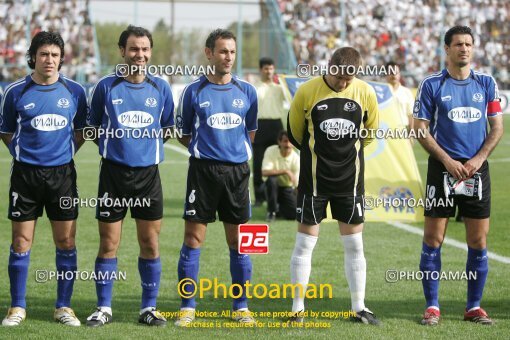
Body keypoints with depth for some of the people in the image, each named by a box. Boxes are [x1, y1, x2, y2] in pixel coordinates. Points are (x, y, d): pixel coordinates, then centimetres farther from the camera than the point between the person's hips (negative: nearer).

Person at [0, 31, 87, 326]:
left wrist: (66, 152, 5)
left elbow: (82, 130, 15)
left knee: (66, 241, 3)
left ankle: (64, 307, 13)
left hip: (62, 173, 1)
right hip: (25, 174, -1)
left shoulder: (75, 91, 2)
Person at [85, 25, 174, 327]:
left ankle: (149, 308, 13)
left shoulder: (161, 88, 5)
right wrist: (114, 145, 5)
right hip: (114, 172, -1)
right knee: (109, 243, 0)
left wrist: (146, 143, 8)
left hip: (148, 173, 1)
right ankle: (104, 308, 10)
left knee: (150, 243, 3)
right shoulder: (106, 87, 0)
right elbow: (95, 127, 12)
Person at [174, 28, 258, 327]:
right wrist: (204, 148, 1)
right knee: (193, 240, -3)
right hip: (203, 170, -2)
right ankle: (187, 307, 4)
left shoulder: (247, 91, 7)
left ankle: (241, 307, 14)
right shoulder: (194, 91, 0)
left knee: (239, 243, 6)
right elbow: (184, 135, 8)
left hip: (237, 171, 2)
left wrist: (239, 151, 11)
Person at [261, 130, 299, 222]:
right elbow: (265, 172, -30)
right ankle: (272, 211, -16)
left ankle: (279, 208, 15)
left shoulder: (296, 158, -16)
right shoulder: (271, 151, -19)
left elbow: (298, 184, -15)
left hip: (288, 188, 1)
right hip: (273, 186, -1)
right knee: (271, 180, -37)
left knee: (294, 213, -22)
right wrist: (285, 171, -35)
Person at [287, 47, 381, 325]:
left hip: (350, 177, 2)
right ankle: (297, 309, 7)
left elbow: (371, 130, 13)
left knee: (354, 244, 6)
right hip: (314, 177, -2)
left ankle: (359, 307, 15)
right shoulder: (307, 92, -10)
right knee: (305, 242, 0)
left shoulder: (365, 93, -4)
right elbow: (294, 132, 4)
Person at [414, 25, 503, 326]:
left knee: (479, 241, 3)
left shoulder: (486, 83, 7)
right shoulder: (432, 85, 0)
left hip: (477, 169, 2)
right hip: (442, 169, -2)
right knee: (433, 239, -3)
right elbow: (420, 129, -2)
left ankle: (474, 306, 13)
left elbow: (497, 127, 7)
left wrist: (479, 158, -8)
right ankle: (432, 306, 5)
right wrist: (448, 161, -12)